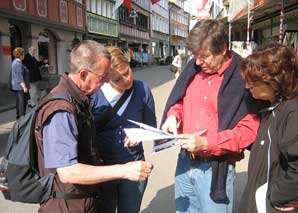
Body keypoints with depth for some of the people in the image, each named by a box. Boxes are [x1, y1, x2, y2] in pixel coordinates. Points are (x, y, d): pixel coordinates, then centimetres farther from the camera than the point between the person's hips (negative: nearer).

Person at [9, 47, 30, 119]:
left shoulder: (14, 62, 13)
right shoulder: (18, 63, -19)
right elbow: (20, 77, -23)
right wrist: (24, 87, -23)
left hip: (15, 86, 11)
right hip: (20, 86, -11)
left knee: (18, 102, 17)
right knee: (22, 102, -6)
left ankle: (19, 116, 26)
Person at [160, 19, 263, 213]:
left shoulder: (243, 78, -15)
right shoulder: (194, 68, 2)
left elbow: (249, 130, -18)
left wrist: (206, 143, -25)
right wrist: (173, 115, -6)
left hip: (216, 169, -5)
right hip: (185, 162, 6)